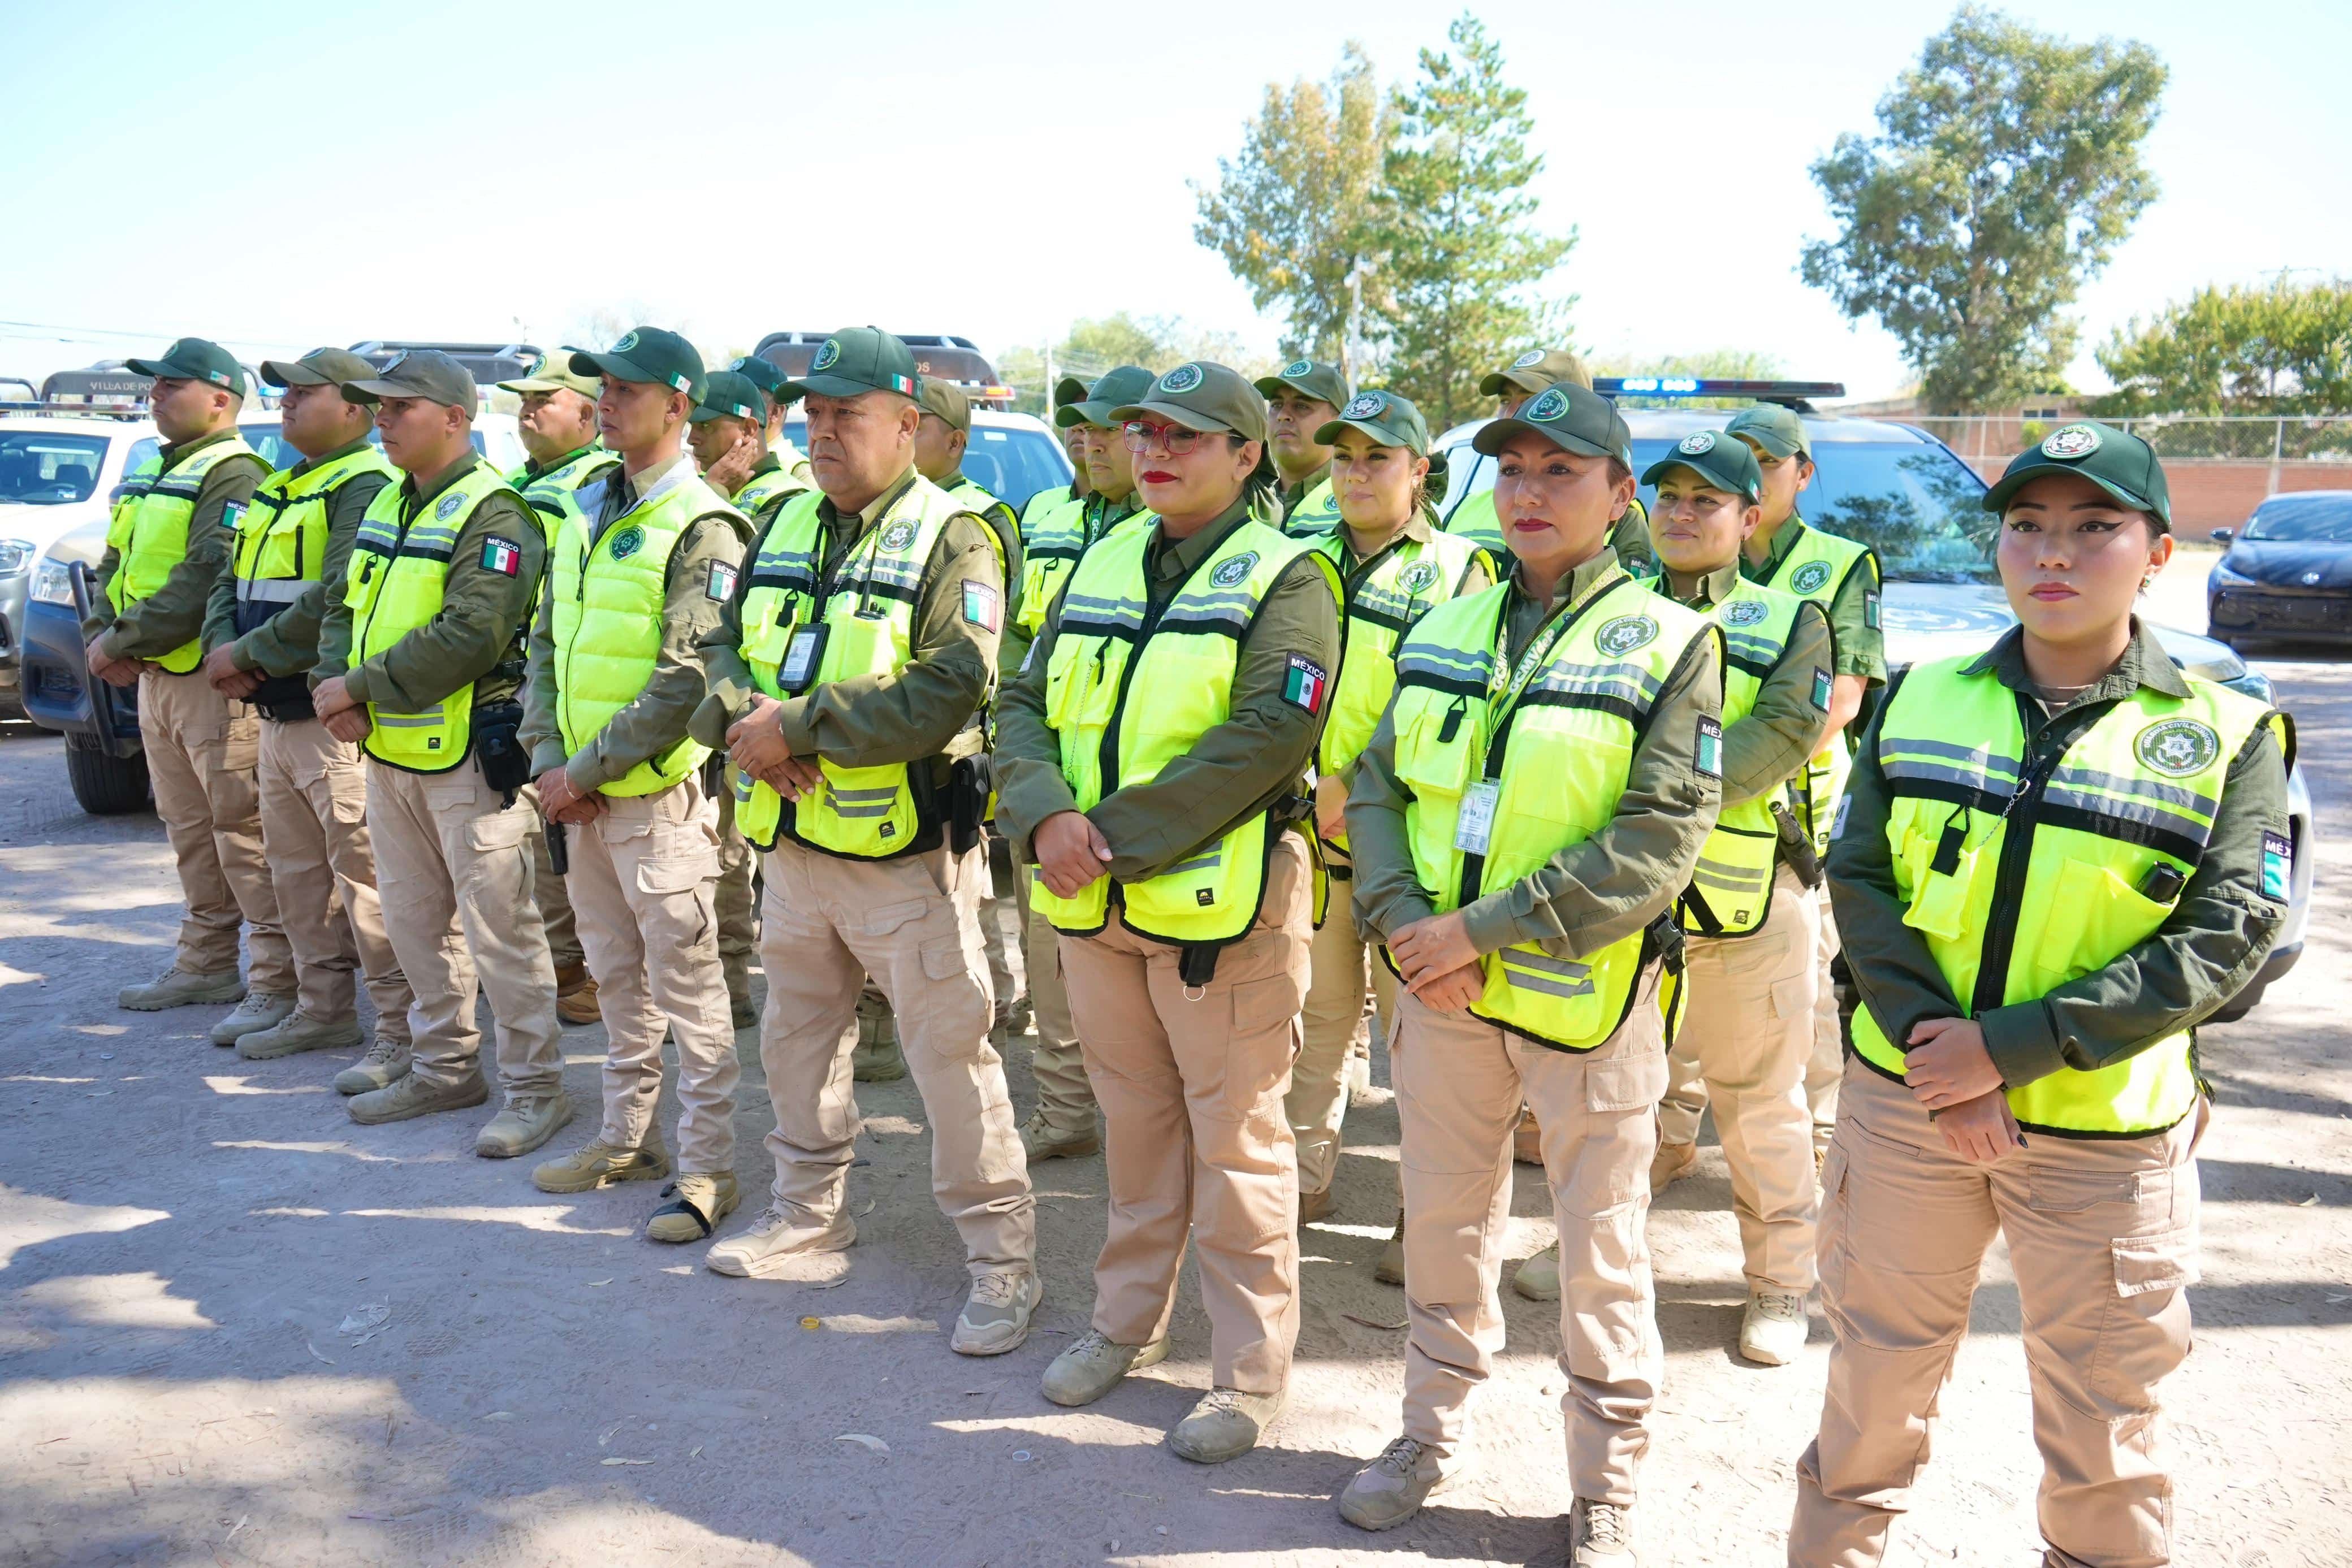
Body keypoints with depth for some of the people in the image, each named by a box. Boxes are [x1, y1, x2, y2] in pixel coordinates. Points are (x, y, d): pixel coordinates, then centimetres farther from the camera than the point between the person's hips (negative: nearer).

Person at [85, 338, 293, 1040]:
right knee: (188, 826, 16)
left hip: (213, 678, -10)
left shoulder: (233, 473, -11)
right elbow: (113, 566, 19)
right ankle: (206, 965, 27)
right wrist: (100, 635, 1)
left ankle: (279, 981, -6)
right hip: (153, 677, 10)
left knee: (243, 830, -9)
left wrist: (123, 639, -18)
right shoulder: (149, 476, 20)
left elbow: (208, 580, -21)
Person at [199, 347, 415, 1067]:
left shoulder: (365, 486, -13)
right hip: (277, 717, 10)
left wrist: (250, 654, -15)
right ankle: (323, 1010, 29)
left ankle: (402, 1029, 1)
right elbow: (230, 583, 17)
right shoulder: (278, 489, 19)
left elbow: (337, 602, -23)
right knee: (295, 870, 17)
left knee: (363, 874, -7)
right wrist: (223, 648, -3)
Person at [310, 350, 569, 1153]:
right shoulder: (387, 506, 15)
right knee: (414, 916, 17)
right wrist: (333, 684, -3)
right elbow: (346, 605, 17)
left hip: (467, 754, -9)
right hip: (390, 750, 9)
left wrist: (362, 686, -17)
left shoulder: (492, 514, -14)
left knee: (497, 925, -3)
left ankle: (535, 1086, 7)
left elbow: (471, 637, -23)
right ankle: (444, 1065, 31)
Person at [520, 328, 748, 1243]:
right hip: (581, 794, 8)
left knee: (686, 986, 0)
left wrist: (587, 771, -15)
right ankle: (627, 1137, 32)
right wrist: (547, 757, 2)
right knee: (616, 977, 18)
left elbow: (685, 684, -18)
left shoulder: (700, 526, -12)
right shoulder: (587, 511, 13)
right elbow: (547, 642, 15)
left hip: (658, 796, -8)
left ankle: (707, 1170, 9)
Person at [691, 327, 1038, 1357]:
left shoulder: (948, 538, -12)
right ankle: (809, 1210, 42)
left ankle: (1002, 1254, 14)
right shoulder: (785, 527, 11)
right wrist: (746, 718, -12)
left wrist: (799, 724, -22)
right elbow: (726, 647, 11)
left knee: (949, 1053, -1)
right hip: (794, 842, 7)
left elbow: (948, 692, -23)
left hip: (904, 853, -7)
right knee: (795, 1037, 21)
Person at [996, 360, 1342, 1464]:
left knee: (1236, 1140, 3)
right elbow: (1028, 707, 8)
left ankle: (1251, 1372, 18)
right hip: (1094, 908, 6)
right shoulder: (1100, 568, 13)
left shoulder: (1283, 582, -7)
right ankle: (1128, 1321, 37)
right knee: (1135, 1121, 20)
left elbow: (1262, 745, -20)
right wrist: (1045, 813, -12)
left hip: (1219, 905, -6)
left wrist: (1115, 836, -21)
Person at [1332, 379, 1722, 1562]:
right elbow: (1375, 784, 6)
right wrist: (1407, 921, -11)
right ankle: (1432, 1430, 39)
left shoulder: (1668, 643, -7)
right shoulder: (1446, 630, 8)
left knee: (1601, 1251, 9)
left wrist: (1486, 929, -19)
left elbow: (1660, 840, -16)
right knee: (1443, 1219, 18)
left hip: (1586, 998, -4)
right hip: (1440, 986, 4)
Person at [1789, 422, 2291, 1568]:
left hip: (2106, 1132, -2)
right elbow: (1860, 877, -2)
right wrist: (1936, 1048, -14)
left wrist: (2016, 1045, -18)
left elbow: (2226, 938, -11)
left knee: (2101, 1421, 10)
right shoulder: (1921, 699, 2)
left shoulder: (2226, 737, -4)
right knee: (1876, 1375, 17)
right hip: (1904, 1100, 2)